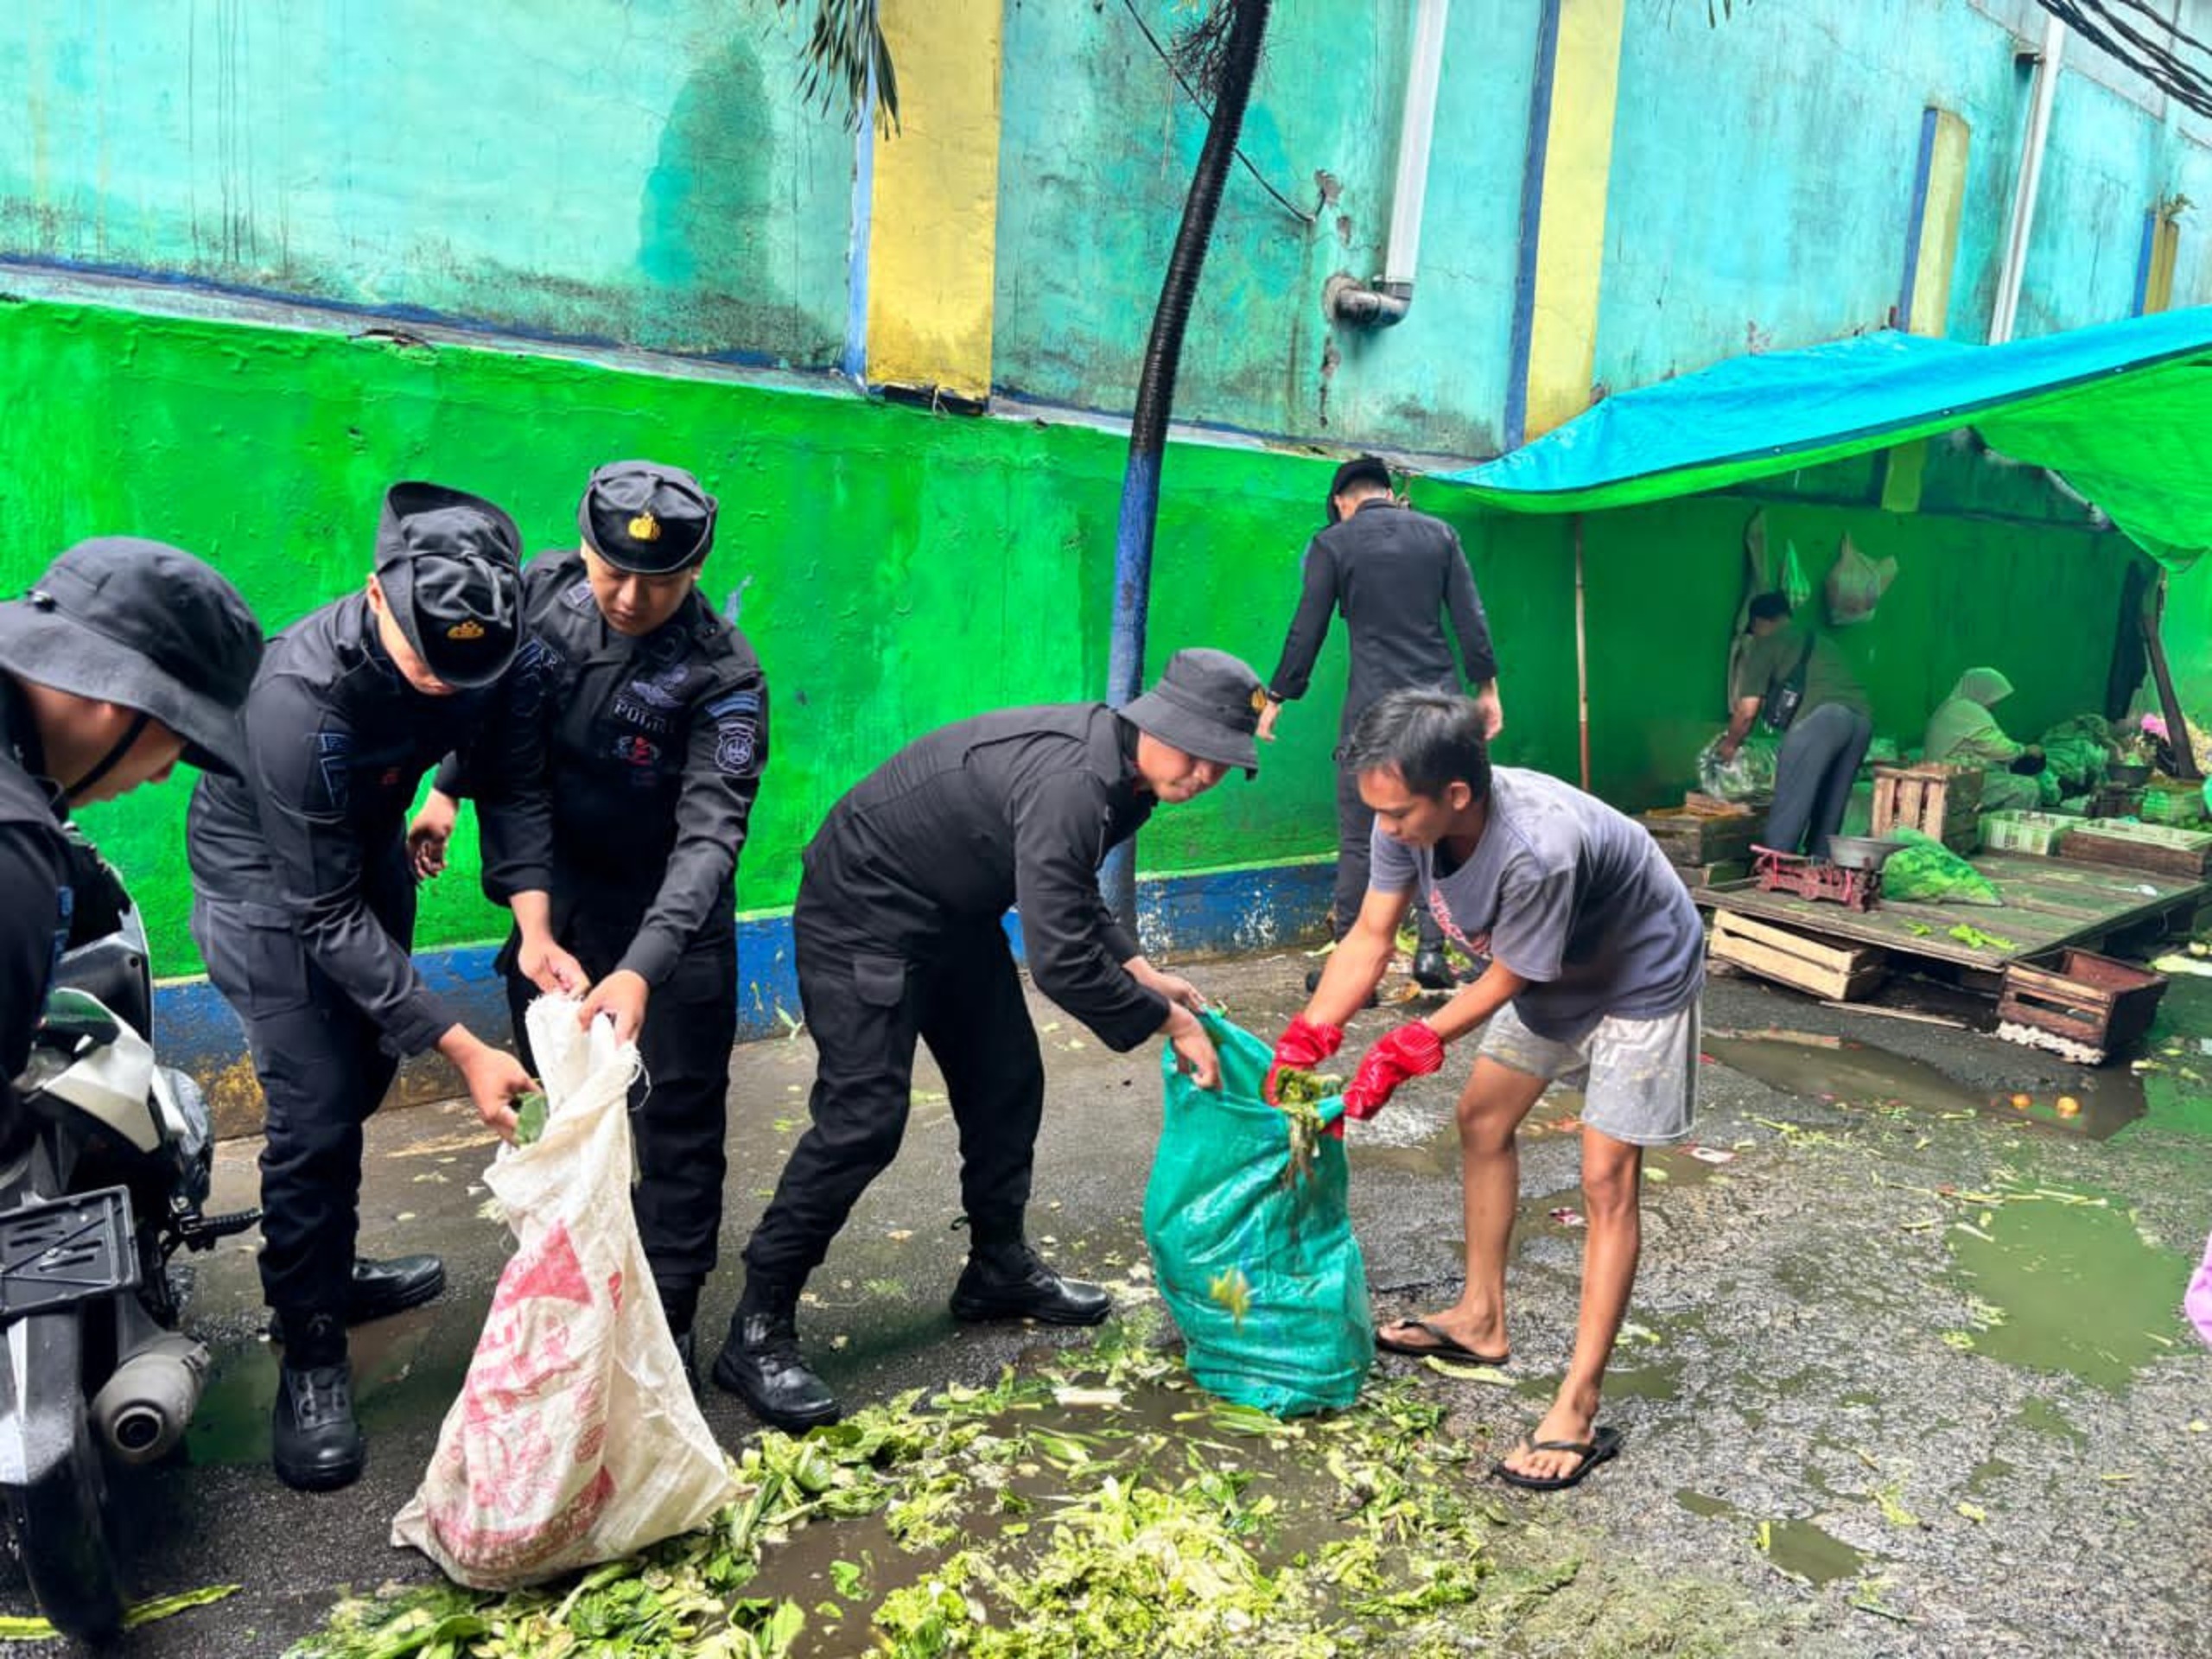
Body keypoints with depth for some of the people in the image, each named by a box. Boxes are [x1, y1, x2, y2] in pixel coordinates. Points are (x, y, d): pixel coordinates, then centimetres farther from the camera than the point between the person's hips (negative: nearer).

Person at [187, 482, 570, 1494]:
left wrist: (533, 924, -29)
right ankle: (309, 1355, 7)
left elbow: (510, 780, -12)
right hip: (268, 882, -6)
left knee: (364, 1077, 18)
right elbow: (327, 917, -34)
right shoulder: (300, 695, -39)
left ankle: (327, 1276, 40)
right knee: (316, 1113, -11)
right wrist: (461, 1049, -37)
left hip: (367, 850, 6)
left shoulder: (484, 648, -24)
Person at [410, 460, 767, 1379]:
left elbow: (708, 837, -34)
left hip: (668, 907, -4)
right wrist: (446, 788, 8)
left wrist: (641, 969, -45)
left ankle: (666, 1316, 15)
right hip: (553, 889, 5)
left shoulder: (724, 676, -25)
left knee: (678, 1112, 1)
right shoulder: (540, 587, -10)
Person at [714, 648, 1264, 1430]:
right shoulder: (1069, 782, -33)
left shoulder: (1117, 767, -2)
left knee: (1007, 1081, 12)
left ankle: (999, 1269, 30)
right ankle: (758, 1330, -2)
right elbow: (1060, 961, -33)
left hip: (953, 911, 10)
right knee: (863, 1116, -12)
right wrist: (1169, 1022, -21)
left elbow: (1070, 897, 13)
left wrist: (1141, 968, 1)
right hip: (865, 912, -10)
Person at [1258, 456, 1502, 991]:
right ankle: (1431, 951, 8)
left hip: (1373, 704, -3)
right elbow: (1470, 618, 7)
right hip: (1439, 698, 3)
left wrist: (1277, 697, 10)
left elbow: (1307, 630, 1)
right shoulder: (1438, 533, 10)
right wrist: (1486, 687, 12)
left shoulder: (1332, 544, 2)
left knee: (1360, 837, 1)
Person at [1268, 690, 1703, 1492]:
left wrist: (1406, 1050, -23)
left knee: (1606, 1180, -10)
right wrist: (1303, 1042, -19)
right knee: (1482, 1120, 14)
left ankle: (1578, 1412, -5)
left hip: (1640, 981, -8)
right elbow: (1370, 938, -12)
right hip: (1550, 975, 8)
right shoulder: (1411, 816, -22)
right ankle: (1482, 1319, 31)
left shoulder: (1536, 850, -42)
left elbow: (1504, 980, -26)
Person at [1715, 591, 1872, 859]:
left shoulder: (1766, 644, 14)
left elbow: (1748, 710, 9)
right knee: (1830, 808, 14)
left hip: (1820, 717, -7)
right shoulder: (1819, 640, 34)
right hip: (1862, 717, 7)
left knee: (1788, 807, -3)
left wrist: (1730, 744, 27)